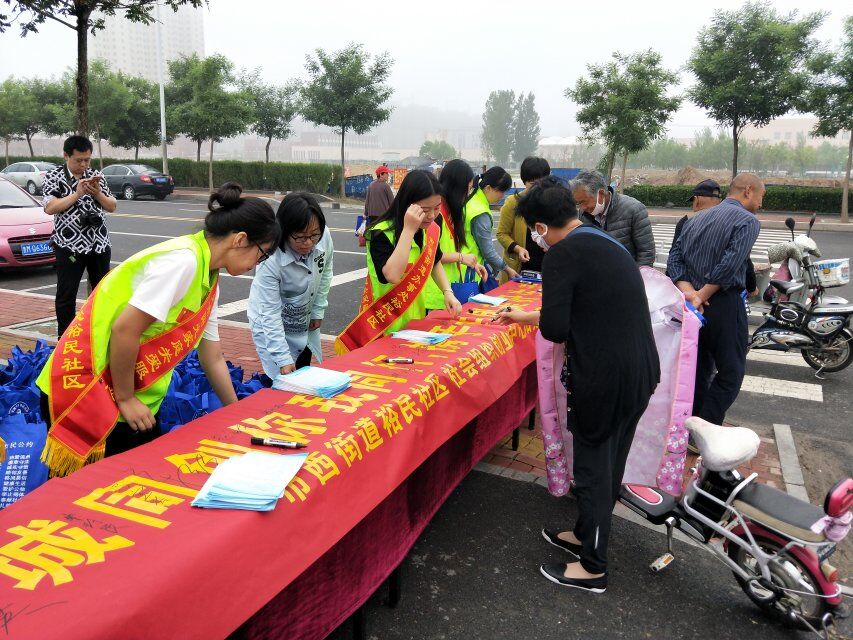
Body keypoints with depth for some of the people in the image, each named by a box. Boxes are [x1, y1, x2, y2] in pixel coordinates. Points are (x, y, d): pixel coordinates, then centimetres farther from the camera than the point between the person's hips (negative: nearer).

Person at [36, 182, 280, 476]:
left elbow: (213, 358, 15)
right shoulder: (183, 260, -21)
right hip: (86, 394, -9)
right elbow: (124, 331, -24)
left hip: (133, 401, 9)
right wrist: (126, 399, -14)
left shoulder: (208, 280, 8)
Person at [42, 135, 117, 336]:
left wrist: (98, 193, -11)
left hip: (99, 244, 4)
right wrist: (77, 194, -19)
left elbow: (112, 207, 8)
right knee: (66, 295, 2)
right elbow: (49, 208, -13)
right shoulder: (54, 177, -2)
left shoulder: (96, 177, 9)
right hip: (69, 246, -4)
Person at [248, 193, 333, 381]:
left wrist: (318, 310, 1)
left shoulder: (324, 237, -23)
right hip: (271, 324, -4)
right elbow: (270, 313, -29)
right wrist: (283, 360, -32)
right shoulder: (270, 260, -34)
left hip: (305, 320, 5)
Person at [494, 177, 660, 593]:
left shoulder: (562, 254, -15)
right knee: (609, 462, 22)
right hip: (642, 371, 9)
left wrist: (556, 327, 5)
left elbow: (554, 329, -19)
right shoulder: (606, 243, 14)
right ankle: (586, 535, 42)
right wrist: (524, 317, 29)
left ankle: (593, 567, 24)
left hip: (605, 379, -9)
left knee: (593, 468, 8)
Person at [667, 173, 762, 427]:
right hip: (724, 305, -7)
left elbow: (674, 258, 3)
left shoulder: (696, 219, 14)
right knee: (731, 373, 3)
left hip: (692, 304, 7)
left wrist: (688, 291, -9)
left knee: (699, 369, 16)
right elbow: (730, 265, -21)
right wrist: (702, 297, -14)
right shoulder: (747, 220, -7)